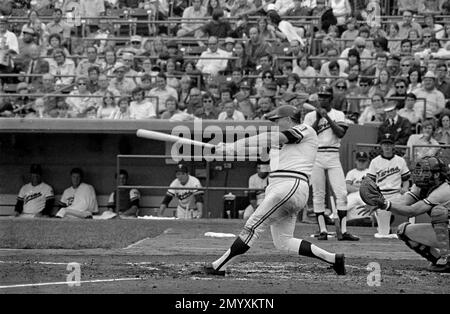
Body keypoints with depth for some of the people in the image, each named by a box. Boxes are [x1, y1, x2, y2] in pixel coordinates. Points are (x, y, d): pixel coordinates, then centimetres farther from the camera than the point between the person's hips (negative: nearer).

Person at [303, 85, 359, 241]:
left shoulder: (339, 115, 11)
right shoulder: (310, 116, 10)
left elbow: (341, 133, -5)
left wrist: (327, 117, -10)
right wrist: (318, 119, -8)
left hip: (333, 157, 0)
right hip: (315, 156, 0)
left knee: (341, 193, -9)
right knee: (318, 195, -2)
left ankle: (343, 231, -9)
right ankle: (323, 230, 2)